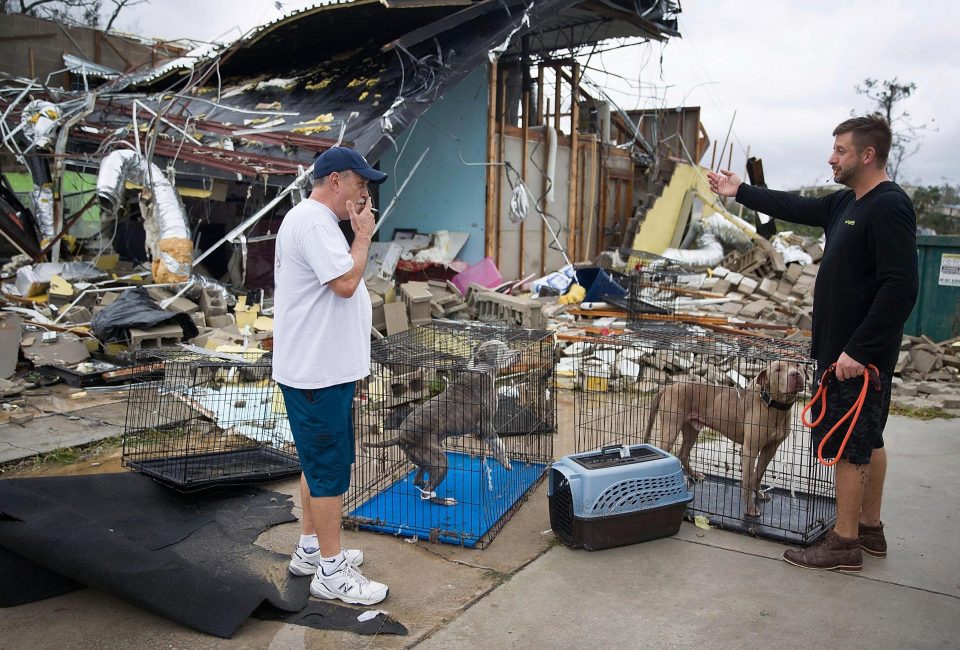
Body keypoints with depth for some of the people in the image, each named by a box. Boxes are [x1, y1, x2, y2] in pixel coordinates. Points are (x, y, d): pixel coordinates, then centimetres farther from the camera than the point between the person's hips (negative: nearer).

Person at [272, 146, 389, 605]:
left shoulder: (311, 219, 17)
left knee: (319, 463, 20)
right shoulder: (314, 222, -18)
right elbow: (346, 283, -25)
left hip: (323, 369, 11)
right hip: (317, 374, -11)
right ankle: (331, 571, 8)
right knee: (330, 468, -3)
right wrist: (363, 235, -14)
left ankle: (311, 549, 33)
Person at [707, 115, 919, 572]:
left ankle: (844, 542, 11)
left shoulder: (889, 208, -18)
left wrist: (858, 350, -25)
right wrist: (740, 192, 28)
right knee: (867, 440, 17)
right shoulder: (846, 203, 10)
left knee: (848, 445, -1)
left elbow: (901, 288, -24)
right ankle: (870, 529, 30)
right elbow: (796, 208, 25)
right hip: (845, 348, 10)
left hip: (858, 356, -10)